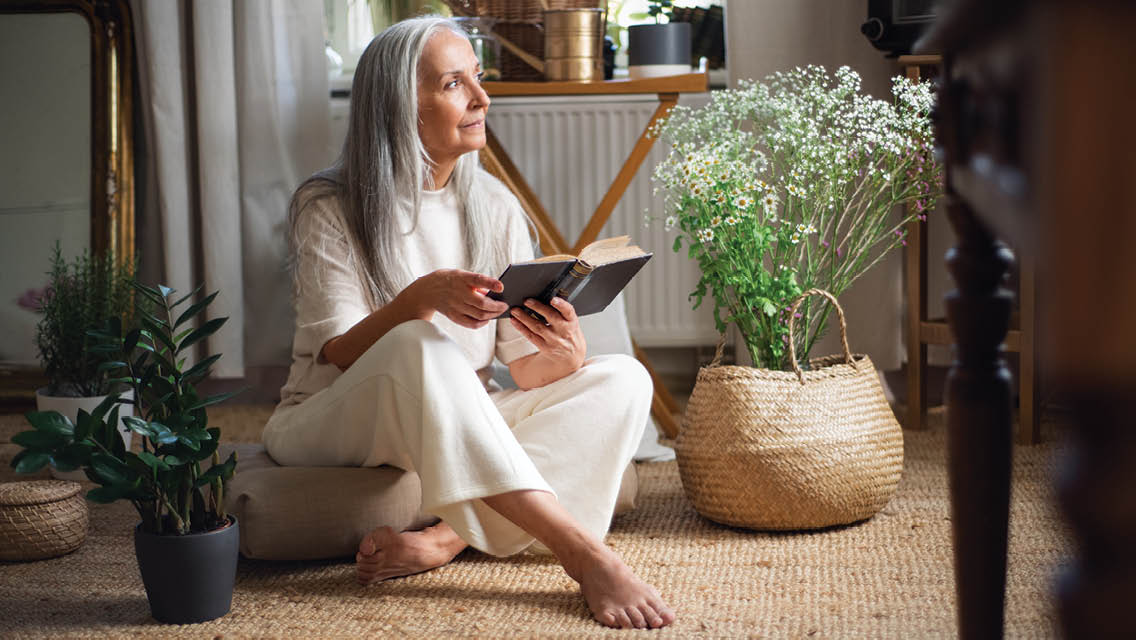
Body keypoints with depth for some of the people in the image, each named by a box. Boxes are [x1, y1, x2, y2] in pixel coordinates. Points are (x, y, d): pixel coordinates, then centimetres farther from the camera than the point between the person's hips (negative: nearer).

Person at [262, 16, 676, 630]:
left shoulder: (495, 207, 3)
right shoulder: (329, 209, -9)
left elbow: (525, 370, -2)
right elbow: (335, 355, -18)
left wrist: (565, 357, -26)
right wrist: (422, 297, -35)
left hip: (459, 435, 5)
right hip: (330, 430, -5)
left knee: (622, 379, -14)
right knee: (418, 347, -36)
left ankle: (447, 537, -32)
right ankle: (585, 555, -39)